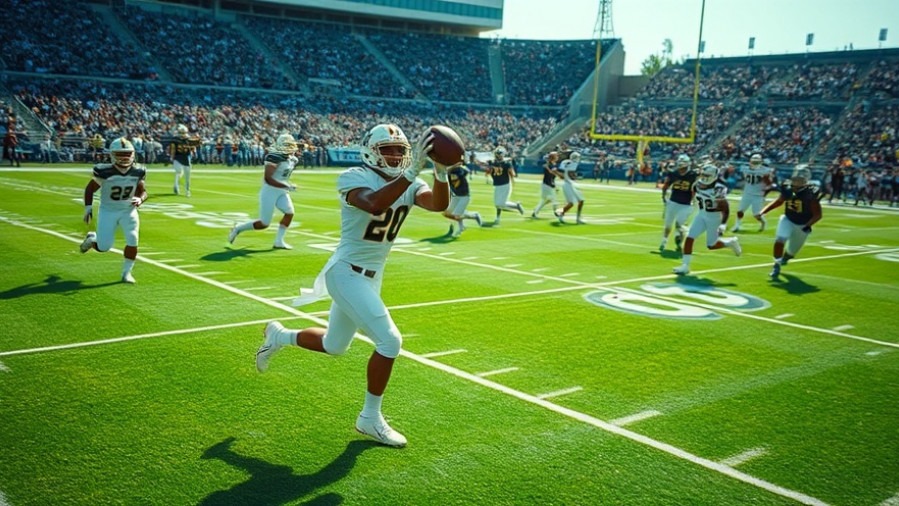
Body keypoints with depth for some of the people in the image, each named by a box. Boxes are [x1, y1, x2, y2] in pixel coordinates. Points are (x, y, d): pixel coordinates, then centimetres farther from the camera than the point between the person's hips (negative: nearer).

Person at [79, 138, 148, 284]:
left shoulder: (137, 172, -10)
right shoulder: (105, 172, -20)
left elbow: (142, 192, 1)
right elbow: (90, 189, -5)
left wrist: (140, 199, -21)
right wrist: (88, 208, -12)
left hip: (128, 211, 2)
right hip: (107, 211, -2)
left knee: (132, 241, -12)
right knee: (103, 247, -3)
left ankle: (126, 272, 8)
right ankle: (91, 239, 35)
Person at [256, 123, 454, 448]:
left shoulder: (409, 184, 1)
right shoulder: (354, 178, -17)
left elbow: (439, 204, -19)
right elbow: (374, 204, -41)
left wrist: (441, 172, -36)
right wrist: (413, 171, -45)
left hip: (372, 276, 8)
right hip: (347, 273, -8)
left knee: (333, 346, 21)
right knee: (389, 341, -14)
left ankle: (279, 336, 46)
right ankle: (370, 418, 5)